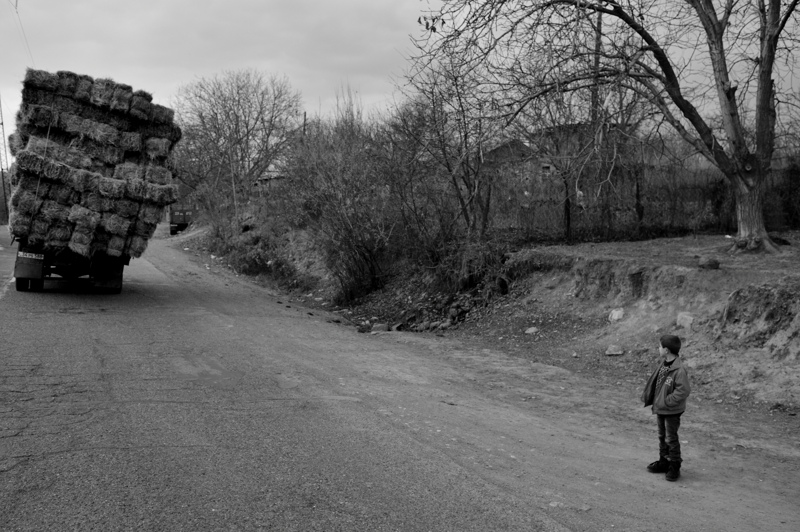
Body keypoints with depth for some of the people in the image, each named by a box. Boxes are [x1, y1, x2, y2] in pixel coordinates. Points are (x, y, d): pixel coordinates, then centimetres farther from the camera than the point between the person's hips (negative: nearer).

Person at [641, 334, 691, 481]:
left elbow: (683, 391, -25)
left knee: (671, 438, 3)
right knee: (662, 436, 19)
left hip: (672, 411, -8)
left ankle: (674, 466, 16)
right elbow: (654, 381, 11)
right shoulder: (663, 364, 3)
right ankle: (663, 462, 33)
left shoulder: (679, 369, -24)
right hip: (660, 408, 8)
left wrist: (667, 402, -24)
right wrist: (647, 396, 3)